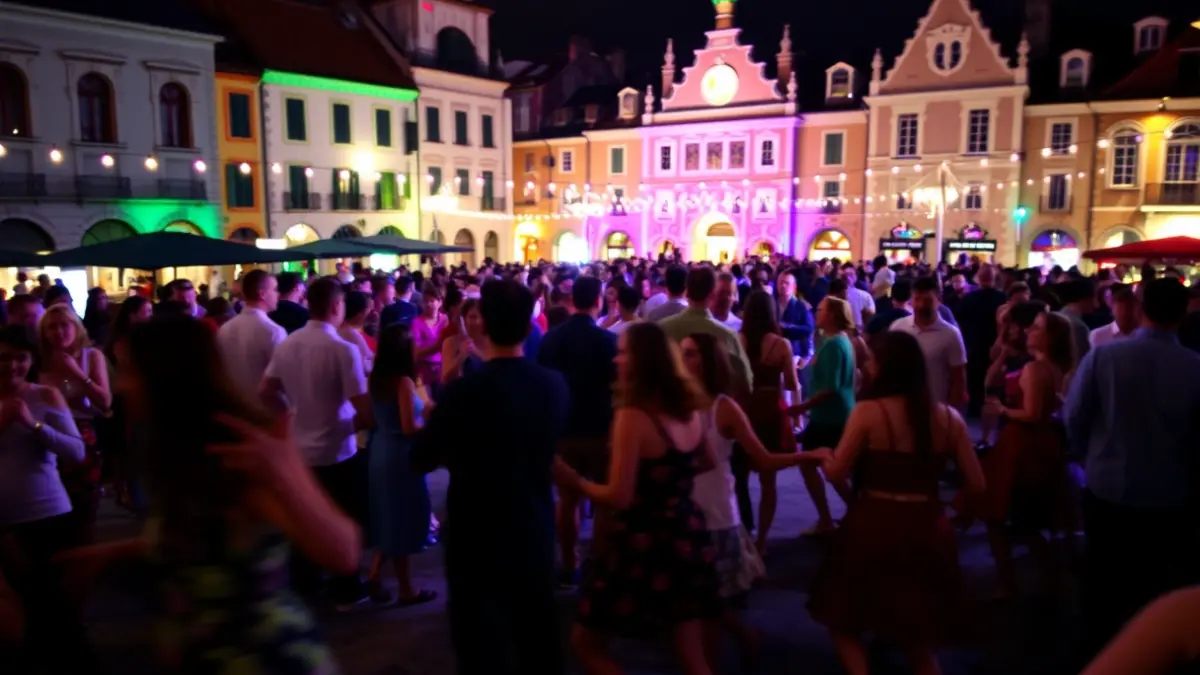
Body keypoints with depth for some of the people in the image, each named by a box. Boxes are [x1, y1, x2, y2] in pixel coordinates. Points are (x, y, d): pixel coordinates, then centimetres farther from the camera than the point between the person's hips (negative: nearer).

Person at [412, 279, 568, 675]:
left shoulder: (464, 390, -22)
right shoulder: (555, 385, -8)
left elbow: (420, 459, -11)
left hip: (478, 538, -4)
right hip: (536, 533, 5)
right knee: (539, 638, 21)